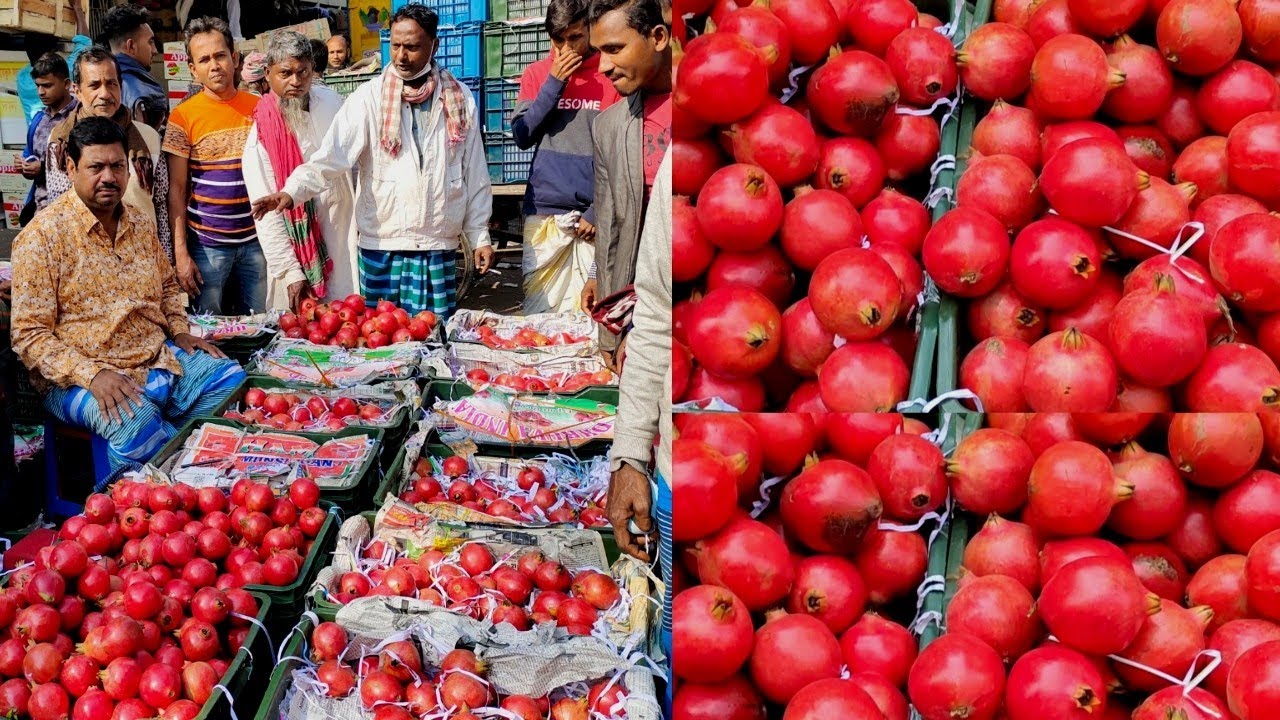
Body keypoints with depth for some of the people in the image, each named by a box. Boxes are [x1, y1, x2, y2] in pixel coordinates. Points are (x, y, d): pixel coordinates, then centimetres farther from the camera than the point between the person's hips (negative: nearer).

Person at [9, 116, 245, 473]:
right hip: (80, 376, -7)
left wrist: (180, 331, 9)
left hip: (160, 359, 7)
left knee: (233, 380, -10)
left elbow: (168, 286, 28)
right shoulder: (42, 236, -10)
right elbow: (29, 335, -13)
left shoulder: (141, 225, 11)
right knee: (133, 419, -36)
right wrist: (91, 374, -26)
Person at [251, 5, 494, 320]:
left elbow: (474, 174, 8)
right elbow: (333, 155, -13)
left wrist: (480, 235, 6)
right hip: (380, 246, -1)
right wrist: (292, 191, -29)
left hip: (438, 247, 1)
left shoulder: (459, 99, 4)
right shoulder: (368, 98, -3)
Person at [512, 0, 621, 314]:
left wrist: (598, 212, -6)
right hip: (543, 214, 2)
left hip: (592, 219, -2)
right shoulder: (536, 73, 10)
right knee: (539, 314, 0)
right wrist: (554, 84, -6)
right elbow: (521, 136, 2)